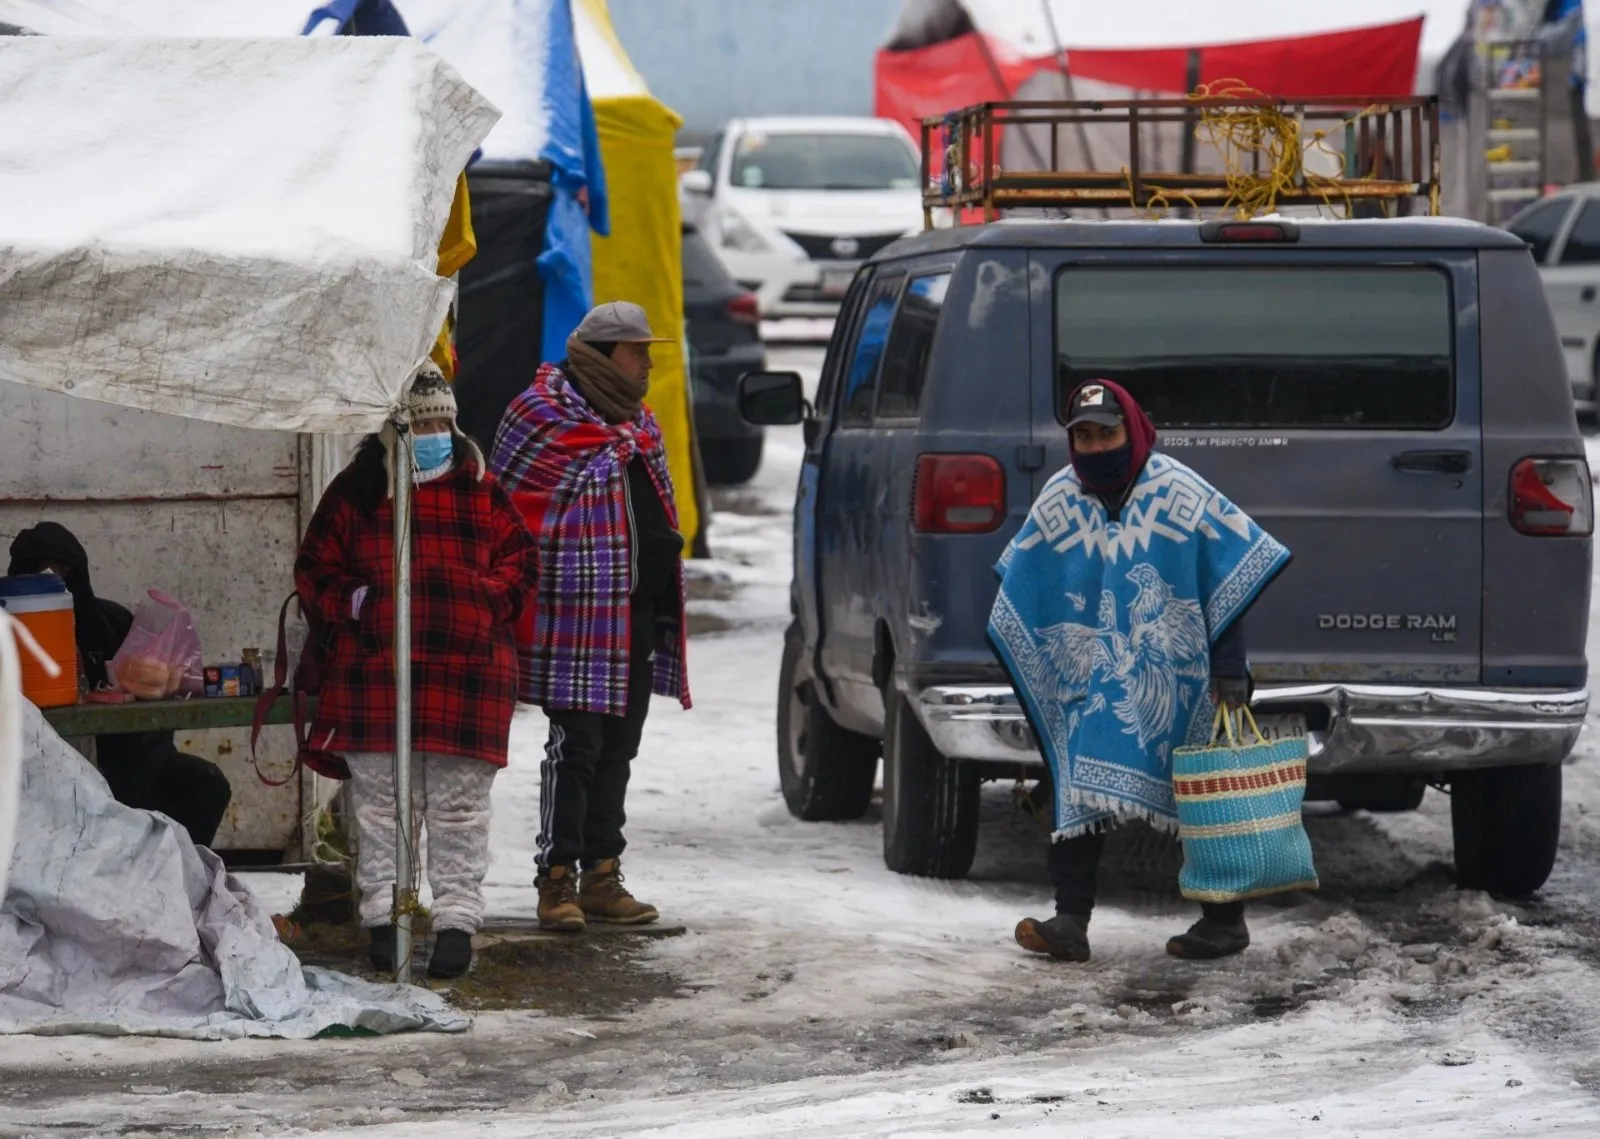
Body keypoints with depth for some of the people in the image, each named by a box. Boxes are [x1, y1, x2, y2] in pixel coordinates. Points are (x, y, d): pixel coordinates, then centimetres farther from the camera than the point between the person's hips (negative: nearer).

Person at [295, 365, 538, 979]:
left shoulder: (479, 490, 9)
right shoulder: (355, 490, 6)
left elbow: (520, 558, 12)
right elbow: (315, 569, 10)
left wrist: (488, 596, -6)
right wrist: (351, 603, -8)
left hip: (466, 670, 0)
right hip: (374, 669, 0)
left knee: (459, 802, 2)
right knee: (381, 800, 3)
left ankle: (457, 920, 7)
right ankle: (384, 916, 11)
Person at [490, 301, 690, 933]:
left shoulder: (638, 423, 18)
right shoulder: (542, 416, -7)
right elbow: (505, 504, -7)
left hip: (641, 614, 8)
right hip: (581, 613, -8)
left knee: (617, 749, 11)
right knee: (576, 747, -7)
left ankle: (602, 878, 17)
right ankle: (557, 880, -1)